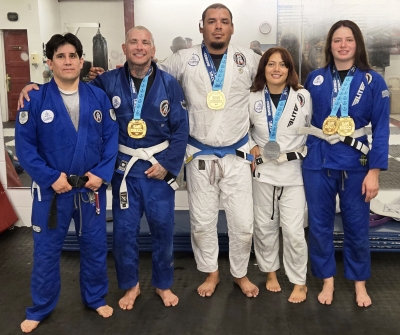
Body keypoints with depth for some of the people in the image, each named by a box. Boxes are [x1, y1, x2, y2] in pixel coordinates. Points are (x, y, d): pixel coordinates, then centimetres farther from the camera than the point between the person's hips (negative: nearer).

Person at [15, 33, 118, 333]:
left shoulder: (98, 97, -1)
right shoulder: (35, 99, -7)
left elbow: (111, 137, 0)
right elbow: (24, 145, -8)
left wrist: (102, 173, -12)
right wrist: (50, 177, -15)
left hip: (92, 187, 2)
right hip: (51, 189, -2)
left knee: (95, 246, 15)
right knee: (46, 250, 11)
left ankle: (96, 299, 38)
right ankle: (40, 309, 32)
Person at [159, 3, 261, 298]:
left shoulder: (248, 59, -2)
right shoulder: (183, 60, -2)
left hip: (237, 155, 0)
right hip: (200, 155, 0)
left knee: (243, 222, 4)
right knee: (202, 222, 10)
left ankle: (240, 273, 29)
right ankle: (211, 273, 32)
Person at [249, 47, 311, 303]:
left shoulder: (303, 97, -5)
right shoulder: (253, 99, -1)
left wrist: (307, 155, -5)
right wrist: (252, 148, -2)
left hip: (293, 171, -2)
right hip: (263, 170, 2)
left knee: (294, 230, -2)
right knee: (264, 226, 12)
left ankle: (299, 282, 17)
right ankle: (270, 272, 34)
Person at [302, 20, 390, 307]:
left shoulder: (373, 81, -3)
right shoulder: (315, 79, 2)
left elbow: (381, 129, -4)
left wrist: (374, 171, -10)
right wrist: (301, 156, 6)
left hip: (356, 163, -1)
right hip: (318, 162, 2)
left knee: (357, 226, 10)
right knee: (319, 225, 9)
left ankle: (359, 282, 30)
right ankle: (327, 279, 28)